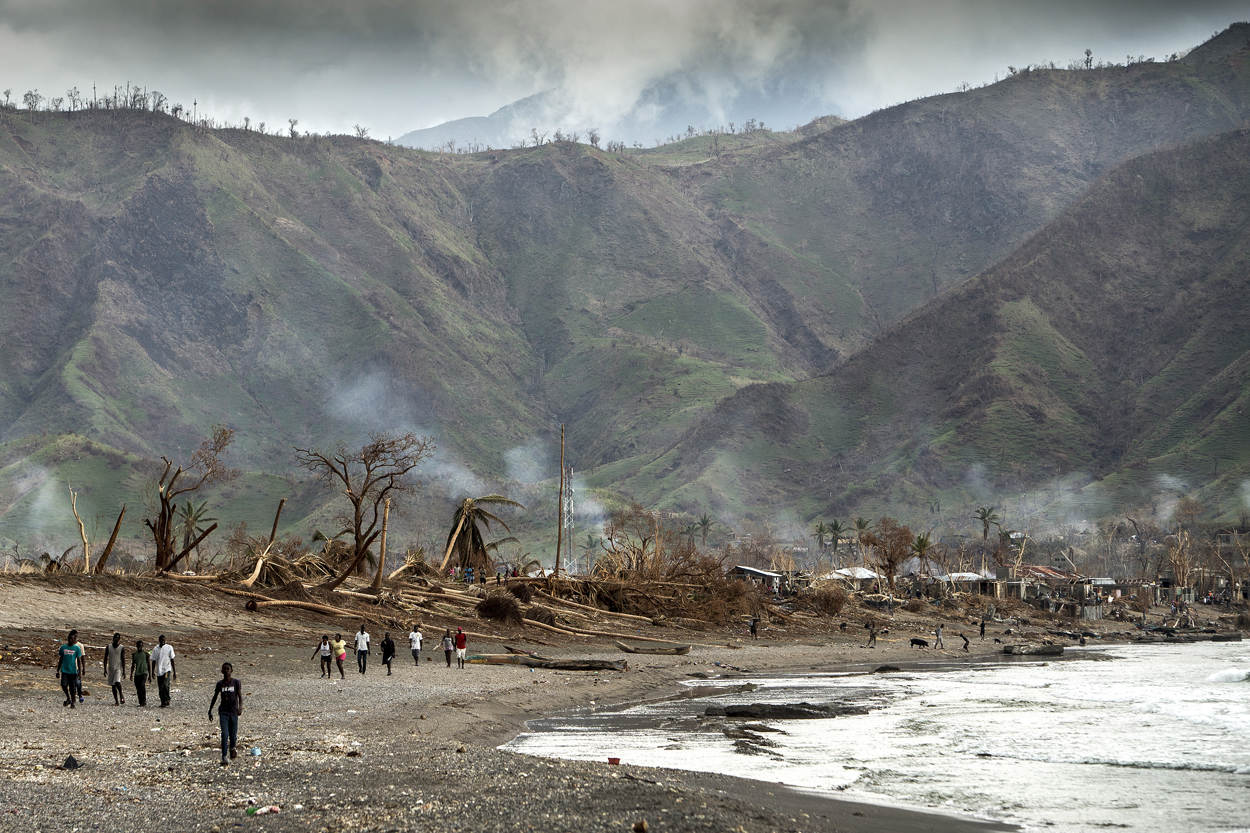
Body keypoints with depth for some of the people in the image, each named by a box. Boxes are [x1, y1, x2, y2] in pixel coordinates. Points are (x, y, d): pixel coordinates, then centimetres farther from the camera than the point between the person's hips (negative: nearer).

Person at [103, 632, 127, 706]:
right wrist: (105, 669, 1)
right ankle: (116, 701, 10)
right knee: (113, 685, 4)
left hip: (118, 668, -4)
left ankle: (121, 695, -2)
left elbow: (123, 659, -4)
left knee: (117, 682, -24)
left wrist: (124, 670, -9)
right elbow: (106, 658, 7)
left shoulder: (122, 648, -2)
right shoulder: (108, 647, 5)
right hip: (111, 668, 4)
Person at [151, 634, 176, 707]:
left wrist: (174, 672, 1)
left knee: (165, 685, -22)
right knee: (160, 689, 5)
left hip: (167, 670, -4)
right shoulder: (155, 649, 7)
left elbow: (172, 660, 3)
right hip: (159, 671, 4)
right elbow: (154, 661, 11)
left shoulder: (169, 648, 1)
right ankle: (163, 703, 15)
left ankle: (167, 702, -16)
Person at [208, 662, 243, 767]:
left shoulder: (236, 683, -3)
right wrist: (210, 710, 12)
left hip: (233, 711, 0)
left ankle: (232, 748, 41)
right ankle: (224, 757, -13)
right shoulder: (220, 684, 3)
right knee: (224, 734, -13)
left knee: (233, 734, 8)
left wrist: (240, 707, -26)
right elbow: (215, 697, 12)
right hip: (223, 711, 0)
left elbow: (240, 696, -8)